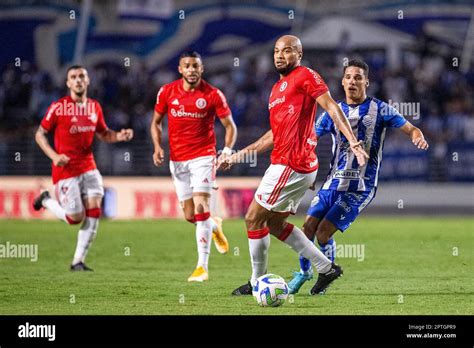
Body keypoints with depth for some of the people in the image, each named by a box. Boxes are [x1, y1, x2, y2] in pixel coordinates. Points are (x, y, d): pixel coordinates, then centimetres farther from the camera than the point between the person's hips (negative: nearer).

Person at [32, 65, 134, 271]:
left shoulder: (94, 107, 6)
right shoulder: (58, 107, -9)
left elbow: (103, 134, 19)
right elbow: (40, 134, -4)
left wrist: (119, 136, -3)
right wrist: (54, 156, -18)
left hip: (88, 167, 5)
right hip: (66, 169, -5)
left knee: (94, 211, -9)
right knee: (76, 217, -5)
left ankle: (78, 261, 1)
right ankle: (46, 201, 26)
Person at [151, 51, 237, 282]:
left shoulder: (213, 95, -7)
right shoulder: (167, 92, 1)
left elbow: (230, 126, 0)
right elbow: (156, 122, 12)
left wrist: (227, 150, -17)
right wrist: (157, 146, -4)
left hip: (203, 157, -3)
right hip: (177, 159, 3)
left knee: (201, 208, -16)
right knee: (190, 215, 6)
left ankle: (202, 267, -13)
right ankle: (214, 226, 42)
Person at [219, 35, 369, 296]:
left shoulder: (305, 76, -6)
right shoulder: (277, 88, 21)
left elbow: (331, 107, -15)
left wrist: (353, 142, -25)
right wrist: (240, 155, 27)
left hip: (291, 165, -10)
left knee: (254, 219, -3)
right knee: (275, 224, 15)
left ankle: (257, 282, 7)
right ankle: (326, 268, 17)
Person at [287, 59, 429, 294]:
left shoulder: (379, 109, 0)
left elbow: (410, 129, 0)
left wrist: (418, 138, -23)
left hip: (360, 187, -4)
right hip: (333, 183, 4)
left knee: (324, 232, -14)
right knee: (308, 228, -4)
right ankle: (304, 272, 21)